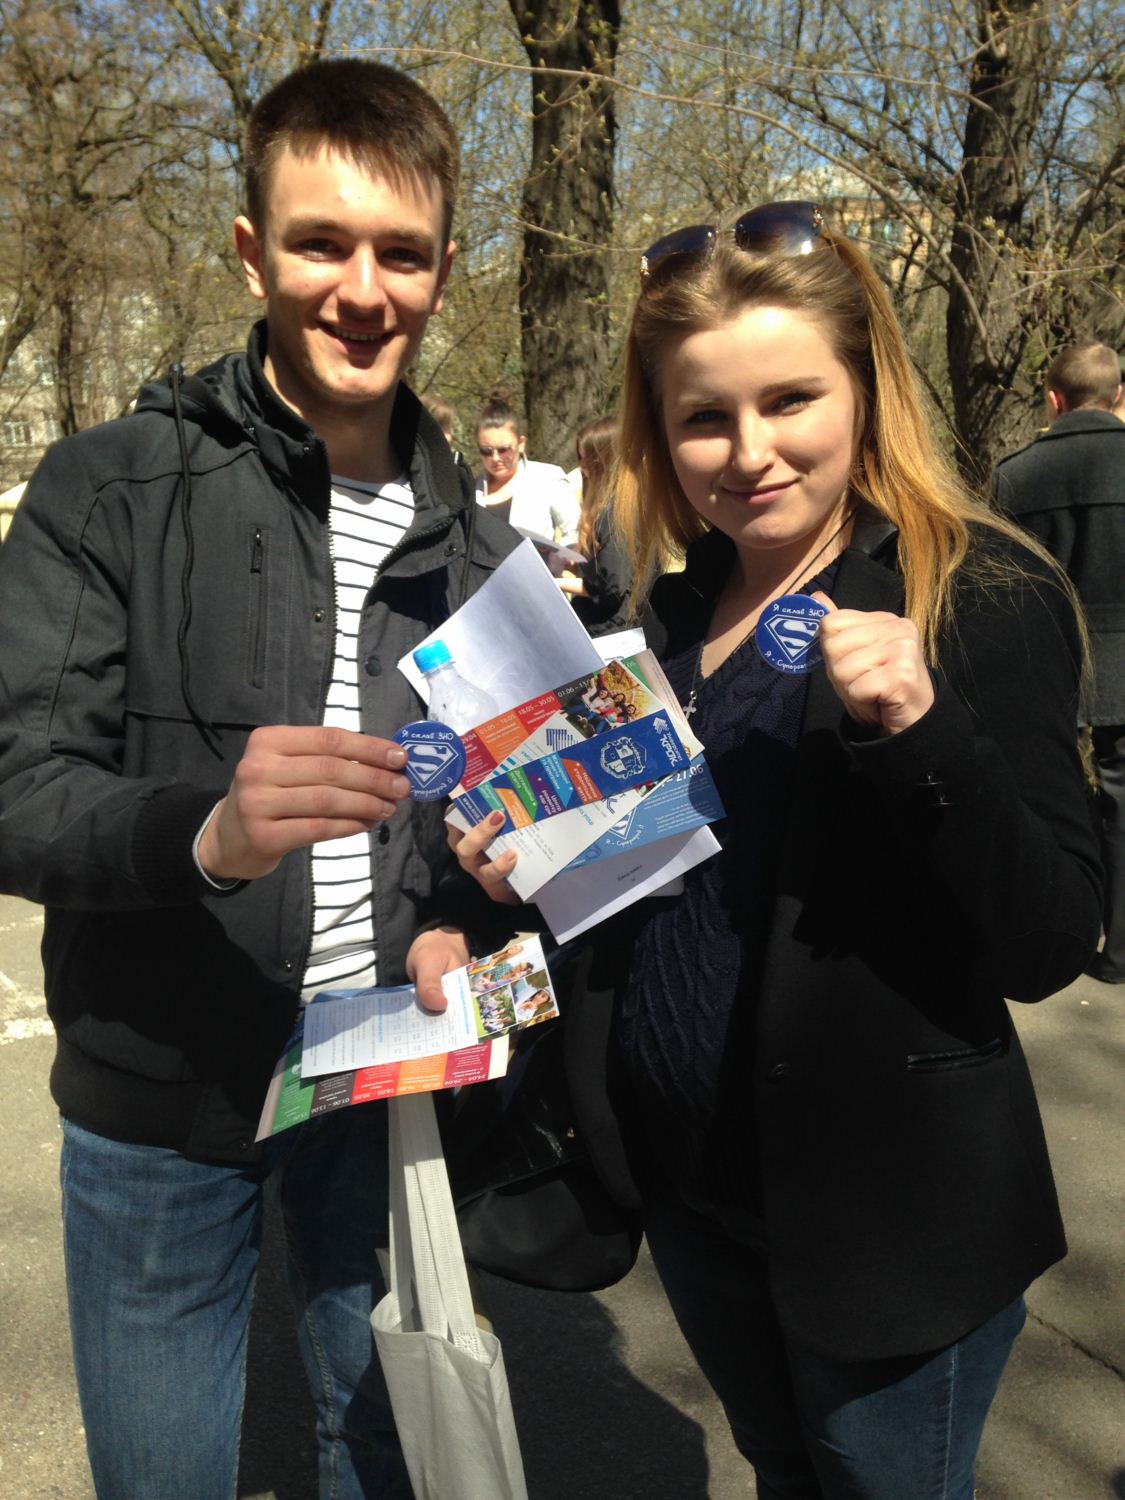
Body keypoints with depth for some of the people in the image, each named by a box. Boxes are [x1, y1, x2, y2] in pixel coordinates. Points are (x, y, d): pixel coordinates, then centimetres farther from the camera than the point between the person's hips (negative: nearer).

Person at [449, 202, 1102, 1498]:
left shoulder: (979, 596, -15)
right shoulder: (676, 615, 3)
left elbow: (1049, 947, -19)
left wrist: (921, 729, -33)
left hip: (888, 1211, -5)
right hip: (694, 1190, 6)